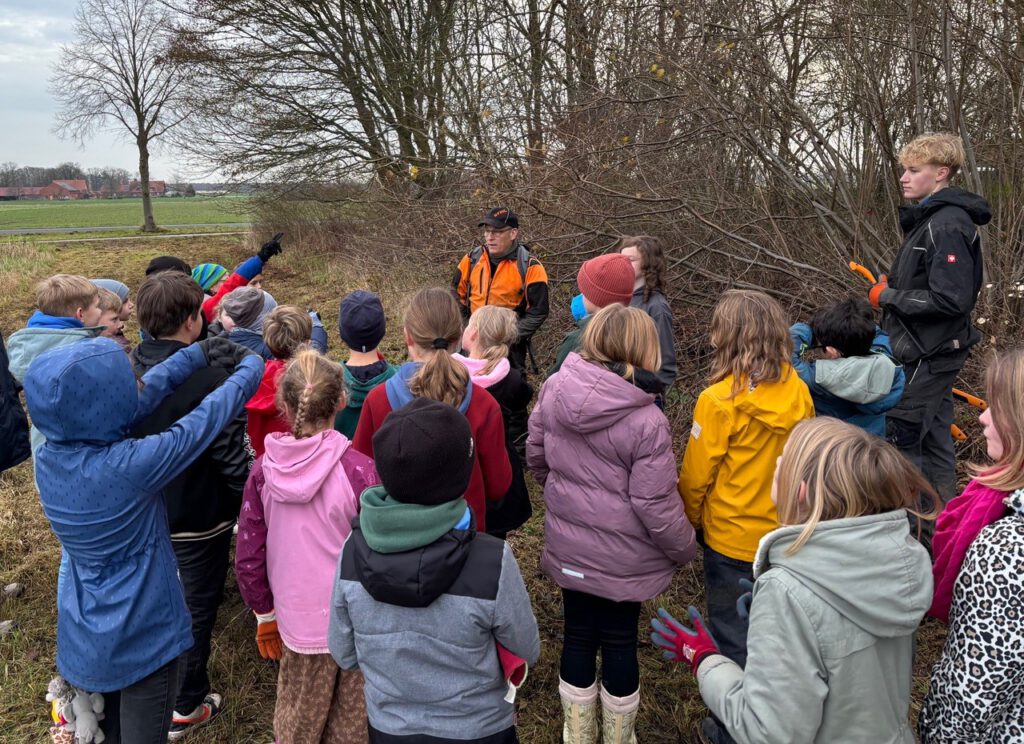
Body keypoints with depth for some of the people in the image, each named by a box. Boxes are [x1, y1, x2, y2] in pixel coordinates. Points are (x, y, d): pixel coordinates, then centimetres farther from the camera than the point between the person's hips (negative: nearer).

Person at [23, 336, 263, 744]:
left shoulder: (48, 458, -12)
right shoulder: (131, 465, -32)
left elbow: (145, 393, -4)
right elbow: (209, 417, -19)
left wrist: (199, 352, 4)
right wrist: (251, 366, -2)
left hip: (85, 633, 6)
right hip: (143, 634, -6)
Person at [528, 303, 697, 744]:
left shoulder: (555, 389, -10)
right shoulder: (646, 422, -25)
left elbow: (537, 458, 3)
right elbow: (656, 507, -19)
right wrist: (685, 550, -1)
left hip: (568, 546, 4)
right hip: (622, 557, -4)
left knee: (577, 635, 20)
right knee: (620, 641, 17)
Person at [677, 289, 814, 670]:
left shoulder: (719, 400, -23)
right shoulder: (798, 391, -9)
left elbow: (696, 475, -15)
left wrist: (690, 520, 3)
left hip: (731, 537, -5)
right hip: (785, 532, 5)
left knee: (733, 631, 15)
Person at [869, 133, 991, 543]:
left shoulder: (947, 225, -19)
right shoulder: (930, 218, 12)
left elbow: (950, 299, -24)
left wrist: (888, 297, -15)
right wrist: (892, 287, 4)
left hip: (928, 356, -10)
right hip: (929, 351, 10)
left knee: (902, 438, -5)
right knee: (932, 438, 16)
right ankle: (940, 524, 28)